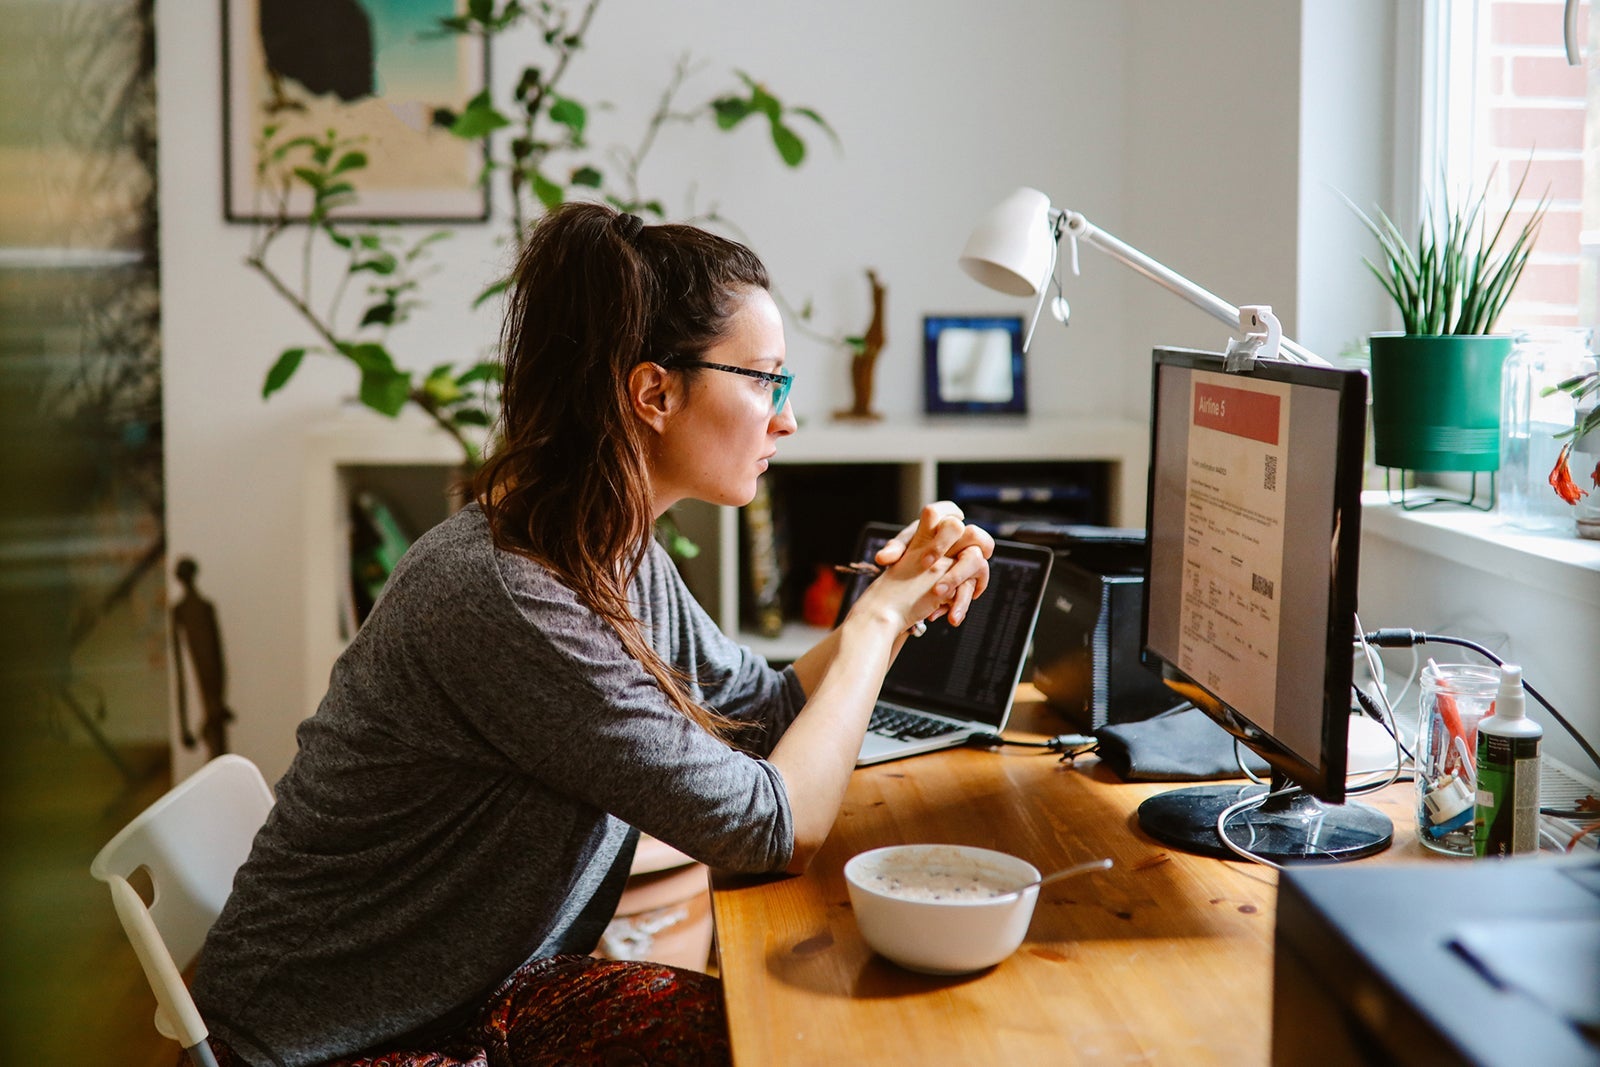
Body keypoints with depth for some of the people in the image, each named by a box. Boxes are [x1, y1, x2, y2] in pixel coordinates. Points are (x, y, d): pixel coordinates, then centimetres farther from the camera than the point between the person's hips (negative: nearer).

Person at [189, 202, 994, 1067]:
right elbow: (777, 828, -25)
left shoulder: (624, 561, -2)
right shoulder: (501, 598, -30)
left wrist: (904, 598, -1)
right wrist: (879, 618, -13)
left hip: (488, 994, 8)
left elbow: (766, 711, 13)